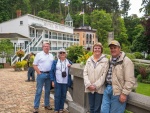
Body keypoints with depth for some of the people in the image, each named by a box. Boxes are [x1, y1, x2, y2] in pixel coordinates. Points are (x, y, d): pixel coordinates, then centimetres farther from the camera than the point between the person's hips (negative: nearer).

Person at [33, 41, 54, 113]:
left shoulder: (51, 56, 11)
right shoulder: (39, 54, -3)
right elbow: (34, 65, -5)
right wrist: (39, 73, -11)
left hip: (49, 74, 5)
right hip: (41, 74, -4)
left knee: (47, 91, 12)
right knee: (39, 91, -2)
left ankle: (47, 105, 24)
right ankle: (36, 107, 5)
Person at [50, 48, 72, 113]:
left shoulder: (69, 62, 9)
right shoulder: (55, 62, 3)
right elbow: (52, 71, 0)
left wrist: (71, 66, -9)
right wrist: (52, 81, -7)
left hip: (65, 82, 2)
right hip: (57, 82, -2)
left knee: (63, 95, 8)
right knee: (57, 96, 0)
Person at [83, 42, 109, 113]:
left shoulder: (105, 60, -5)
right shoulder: (89, 60, 8)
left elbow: (104, 75, -10)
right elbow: (85, 73, 3)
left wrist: (95, 85, -14)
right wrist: (88, 85, -10)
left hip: (99, 89, -4)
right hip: (89, 88, 4)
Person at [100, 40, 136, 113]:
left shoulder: (126, 61, -12)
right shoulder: (110, 60, 13)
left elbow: (130, 80, -16)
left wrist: (124, 93, -17)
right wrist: (107, 87, 15)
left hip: (118, 92, -7)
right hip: (107, 89, 7)